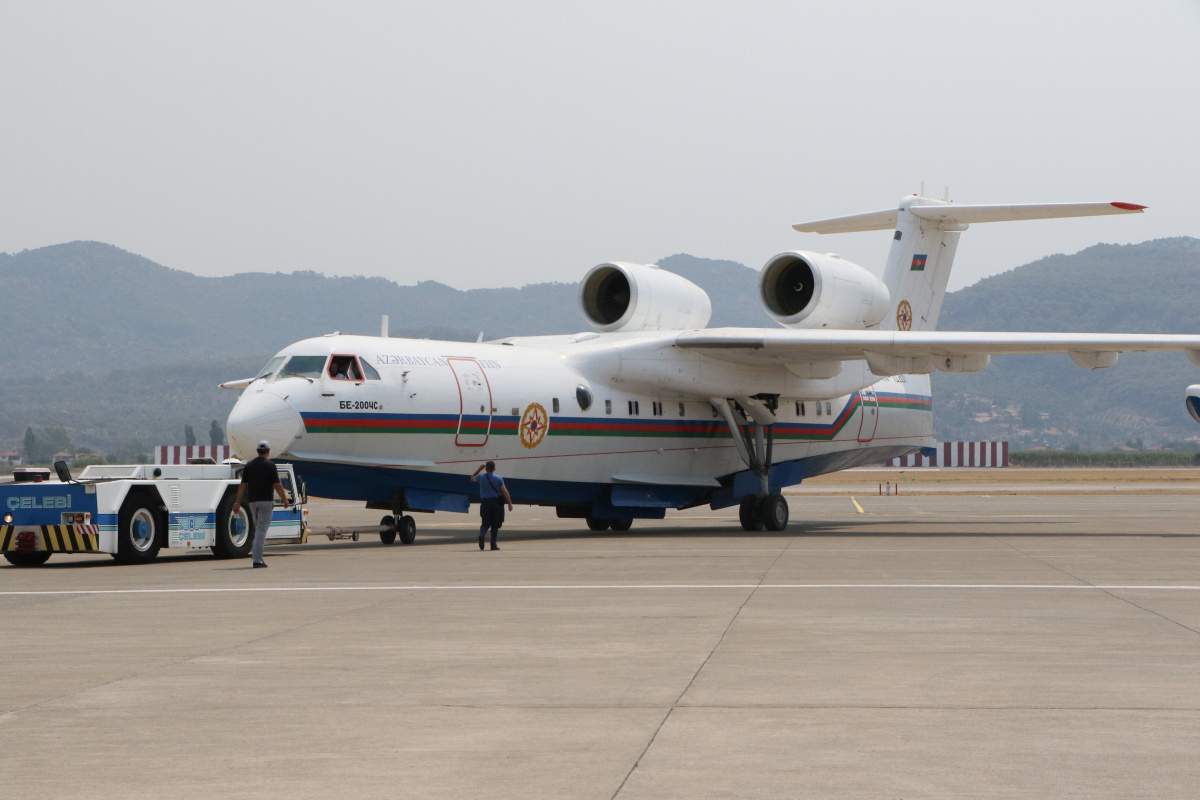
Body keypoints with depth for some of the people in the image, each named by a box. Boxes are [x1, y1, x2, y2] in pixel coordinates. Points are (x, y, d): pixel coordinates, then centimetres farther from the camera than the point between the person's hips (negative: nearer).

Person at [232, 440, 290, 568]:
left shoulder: (249, 466, 7)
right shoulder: (270, 466, -7)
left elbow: (243, 485, 7)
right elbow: (277, 485, -8)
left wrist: (238, 502, 9)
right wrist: (285, 499, 3)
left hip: (252, 501, 5)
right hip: (265, 501, -5)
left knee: (258, 529, 16)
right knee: (261, 530, -6)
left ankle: (259, 558, 14)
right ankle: (257, 560, -12)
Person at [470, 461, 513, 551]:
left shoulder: (481, 477, 2)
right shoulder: (498, 478, -5)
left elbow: (472, 477, 24)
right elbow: (505, 492, -8)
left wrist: (480, 469, 31)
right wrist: (510, 503, -3)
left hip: (485, 503, 2)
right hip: (496, 502, -2)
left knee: (486, 523, 10)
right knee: (495, 524, 7)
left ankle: (481, 535, -21)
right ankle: (493, 544, 5)